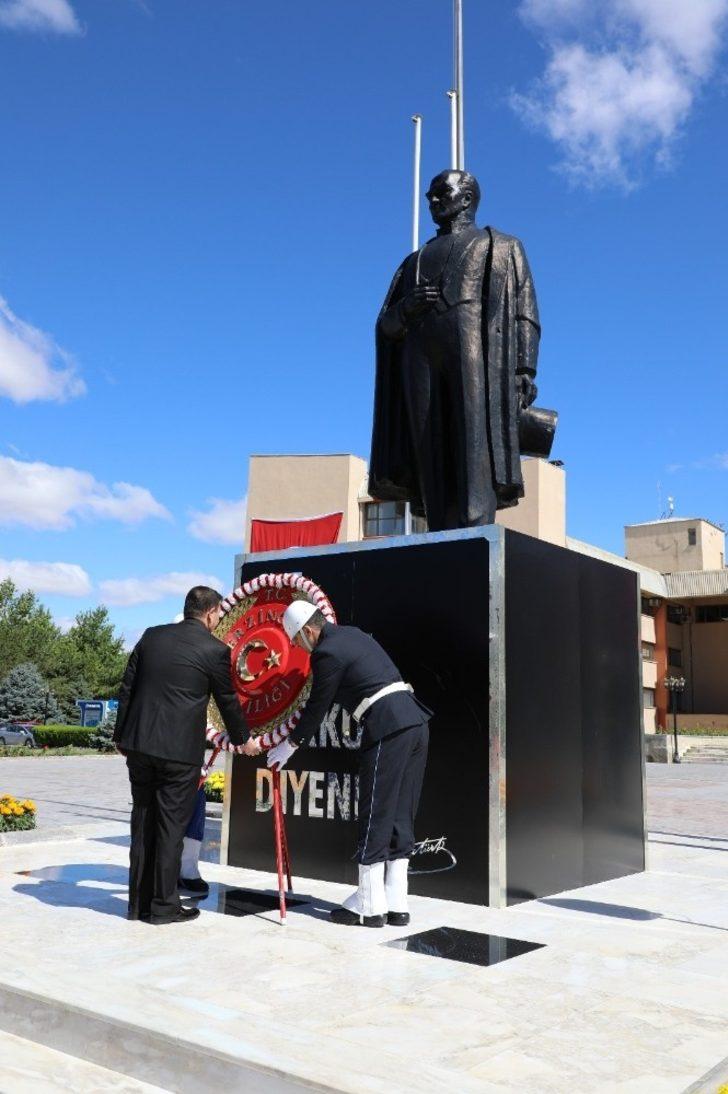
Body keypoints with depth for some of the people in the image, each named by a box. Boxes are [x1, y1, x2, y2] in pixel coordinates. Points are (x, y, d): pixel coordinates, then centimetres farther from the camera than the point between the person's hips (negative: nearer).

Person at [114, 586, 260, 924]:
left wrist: (121, 736, 18)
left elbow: (126, 689, 10)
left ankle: (139, 902, 20)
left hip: (138, 743, 5)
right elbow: (227, 700, 5)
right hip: (180, 749, -5)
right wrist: (244, 740, 20)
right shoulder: (214, 649, -5)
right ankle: (163, 905, 10)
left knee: (143, 821, 13)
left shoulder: (151, 636, 8)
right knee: (171, 825, 4)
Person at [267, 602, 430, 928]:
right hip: (415, 720, 9)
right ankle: (396, 904, 16)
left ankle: (369, 906, 8)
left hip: (386, 728, -9)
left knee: (375, 819, 1)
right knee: (400, 818, 11)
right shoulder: (353, 634, 21)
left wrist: (291, 744, 16)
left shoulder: (326, 653, -6)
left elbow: (318, 705, 2)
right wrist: (300, 730, 38)